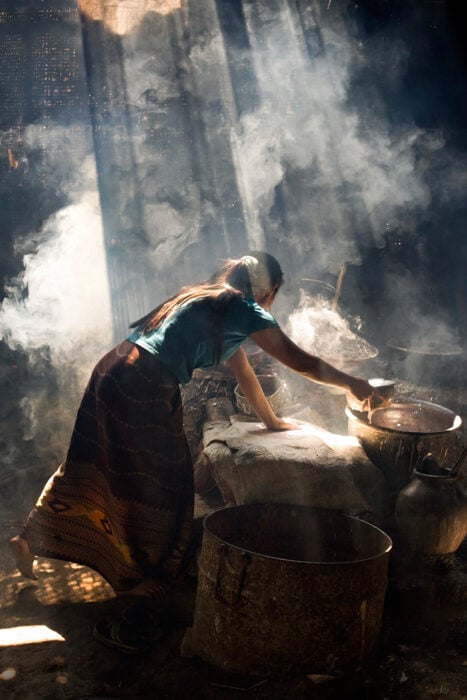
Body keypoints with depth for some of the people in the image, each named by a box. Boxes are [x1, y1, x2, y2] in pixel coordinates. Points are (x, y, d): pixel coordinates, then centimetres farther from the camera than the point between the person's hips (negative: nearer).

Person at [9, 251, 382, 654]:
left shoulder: (208, 302, 23)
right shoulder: (243, 308, -2)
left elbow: (243, 370, 30)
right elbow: (300, 361, -1)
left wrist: (272, 420, 37)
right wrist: (352, 385, 15)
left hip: (113, 373, 10)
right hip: (143, 390, -9)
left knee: (88, 470, 27)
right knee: (160, 500, 1)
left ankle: (30, 542, 45)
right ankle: (138, 625, 8)